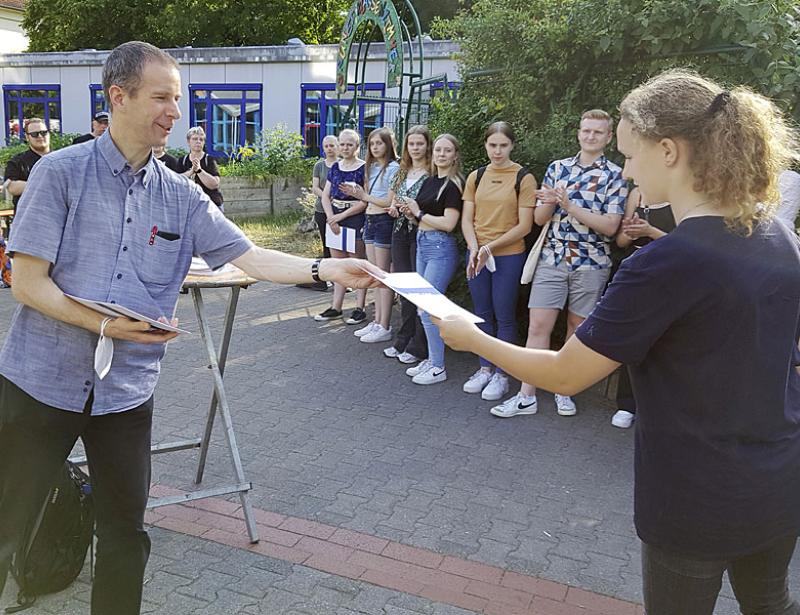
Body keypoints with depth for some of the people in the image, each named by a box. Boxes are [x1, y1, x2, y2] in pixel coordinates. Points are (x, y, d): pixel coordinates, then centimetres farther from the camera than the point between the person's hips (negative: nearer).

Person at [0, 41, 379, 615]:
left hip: (127, 389, 3)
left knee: (125, 532, 12)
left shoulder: (182, 196, 3)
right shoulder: (61, 172, -8)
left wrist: (327, 268, -13)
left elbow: (252, 258, -1)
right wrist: (106, 325, -19)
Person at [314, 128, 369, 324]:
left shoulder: (363, 168, -6)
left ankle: (360, 309, 8)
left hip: (355, 219, -6)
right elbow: (325, 196, 10)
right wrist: (331, 217, -6)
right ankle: (336, 308, 19)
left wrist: (342, 215, -14)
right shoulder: (335, 168, 11)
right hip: (335, 219, 6)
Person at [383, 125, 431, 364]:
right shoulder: (402, 172, 13)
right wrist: (394, 207, 3)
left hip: (421, 234, -7)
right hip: (400, 232, 7)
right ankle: (403, 341, 20)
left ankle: (417, 347, 6)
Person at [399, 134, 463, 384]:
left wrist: (419, 213, -9)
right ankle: (431, 359, 22)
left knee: (428, 308, -7)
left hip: (441, 247, -8)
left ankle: (438, 368, 3)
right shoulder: (429, 181, 13)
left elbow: (448, 223, -19)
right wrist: (410, 211, 1)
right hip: (422, 244, 9)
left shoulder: (454, 184, -11)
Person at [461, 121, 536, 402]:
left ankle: (502, 374, 14)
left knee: (504, 316, 3)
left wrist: (490, 247, -15)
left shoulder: (524, 178, -5)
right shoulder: (476, 176, 7)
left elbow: (524, 225, -9)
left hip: (508, 256, -4)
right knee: (482, 314, 12)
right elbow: (467, 219, 6)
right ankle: (485, 368, 25)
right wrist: (474, 248, -11)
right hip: (476, 255, 4)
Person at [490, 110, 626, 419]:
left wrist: (570, 206, -16)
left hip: (591, 264, -2)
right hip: (552, 258, 2)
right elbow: (540, 219, 8)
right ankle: (526, 396, 2)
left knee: (577, 329, 8)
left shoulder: (614, 175, 1)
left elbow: (610, 226, -9)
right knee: (538, 326, -3)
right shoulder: (557, 168, 9)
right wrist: (550, 202, -14)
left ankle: (565, 391, 23)